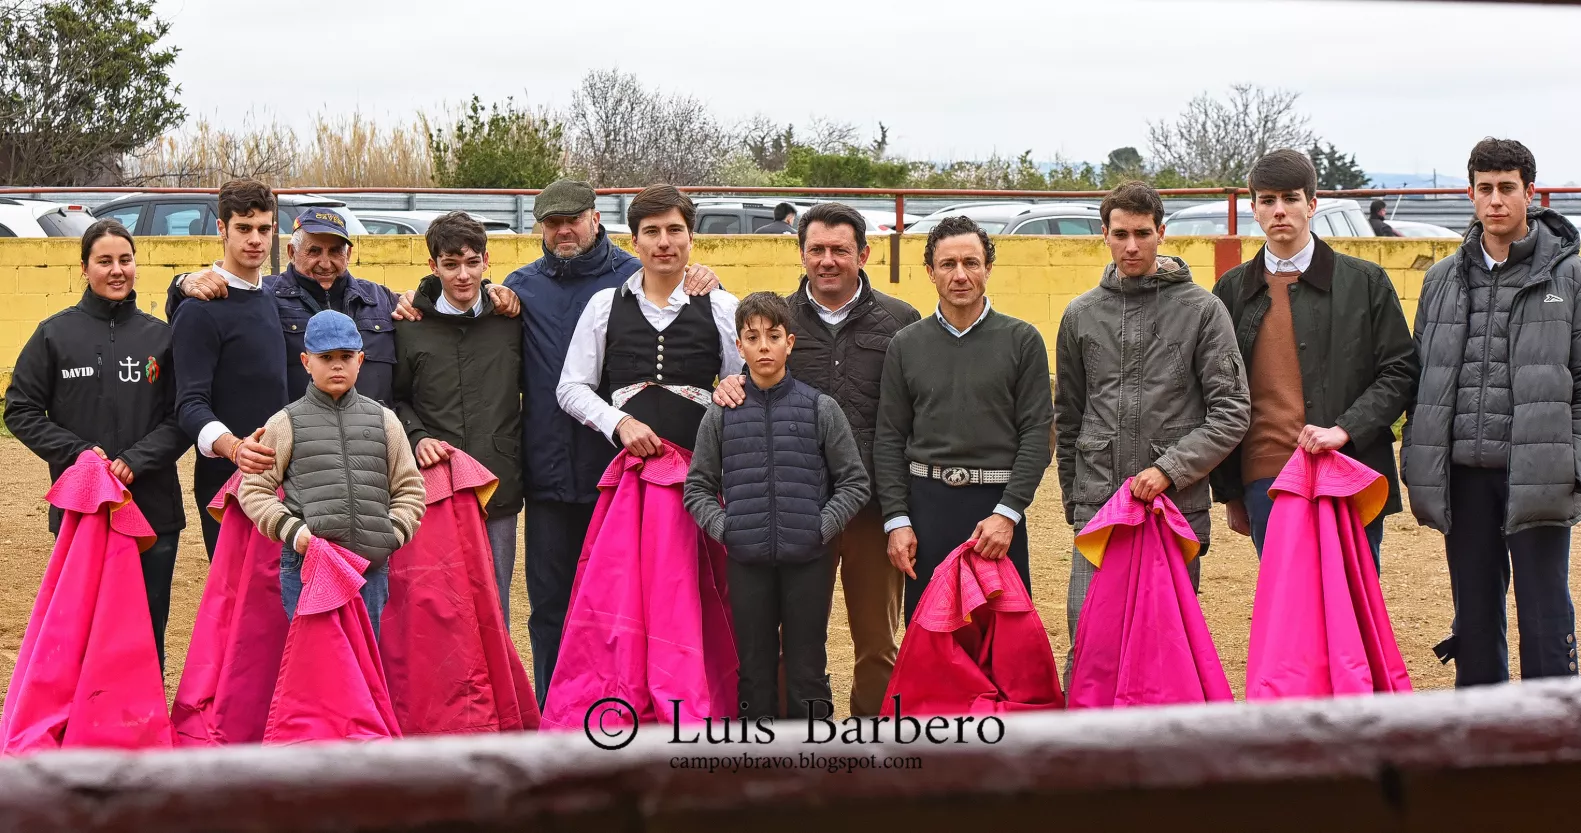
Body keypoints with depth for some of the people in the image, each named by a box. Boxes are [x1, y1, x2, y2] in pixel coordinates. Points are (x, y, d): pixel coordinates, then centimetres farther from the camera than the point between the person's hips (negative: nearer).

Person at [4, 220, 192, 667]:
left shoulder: (160, 336, 5)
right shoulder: (56, 333, 2)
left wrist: (137, 459, -13)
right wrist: (78, 452, -10)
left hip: (153, 509, 1)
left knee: (147, 630, 7)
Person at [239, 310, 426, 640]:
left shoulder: (383, 420, 12)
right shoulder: (286, 423, 5)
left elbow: (409, 489, 15)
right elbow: (253, 489, 5)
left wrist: (393, 534, -1)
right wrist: (290, 529, -9)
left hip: (371, 566, 2)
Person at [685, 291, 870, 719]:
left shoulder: (821, 409, 0)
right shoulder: (721, 414, 4)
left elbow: (854, 482, 3)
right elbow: (698, 487, 9)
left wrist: (822, 527, -9)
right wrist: (724, 527, -6)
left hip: (808, 560, -1)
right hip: (747, 562, 1)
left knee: (807, 670, 5)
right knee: (754, 671, 8)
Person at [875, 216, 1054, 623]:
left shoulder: (1022, 340, 3)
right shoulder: (906, 345, 9)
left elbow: (1036, 433, -1)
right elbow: (889, 439, 8)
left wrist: (1008, 512, -10)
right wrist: (896, 519, -1)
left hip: (996, 503, -2)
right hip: (926, 502, 2)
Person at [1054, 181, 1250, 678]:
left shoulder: (1201, 310, 2)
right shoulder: (1082, 315, 11)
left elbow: (1232, 412, -4)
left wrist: (1171, 469, -14)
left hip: (1178, 507, -2)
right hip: (1098, 511, 2)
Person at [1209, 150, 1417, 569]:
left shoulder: (1365, 282, 6)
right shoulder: (1232, 290, 12)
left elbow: (1400, 372, 3)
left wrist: (1344, 429, -13)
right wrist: (1228, 491, 11)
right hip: (1265, 483, 2)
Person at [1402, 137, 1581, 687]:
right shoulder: (1443, 279, 12)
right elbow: (1420, 376, 13)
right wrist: (1419, 467, 7)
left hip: (1535, 475, -4)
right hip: (1463, 474, 4)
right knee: (1474, 616, 11)